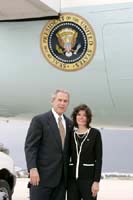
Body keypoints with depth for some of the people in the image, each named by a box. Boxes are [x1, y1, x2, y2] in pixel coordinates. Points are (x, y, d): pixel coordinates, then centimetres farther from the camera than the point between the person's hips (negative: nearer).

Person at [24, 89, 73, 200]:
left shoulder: (69, 123, 14)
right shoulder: (39, 120, -4)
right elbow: (30, 146, -9)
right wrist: (32, 169, -19)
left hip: (61, 177, 6)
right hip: (42, 175, -6)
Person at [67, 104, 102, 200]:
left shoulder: (95, 133, -2)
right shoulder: (71, 134, 9)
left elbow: (98, 159, -5)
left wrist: (96, 181, -12)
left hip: (88, 177, -4)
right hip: (72, 178, 4)